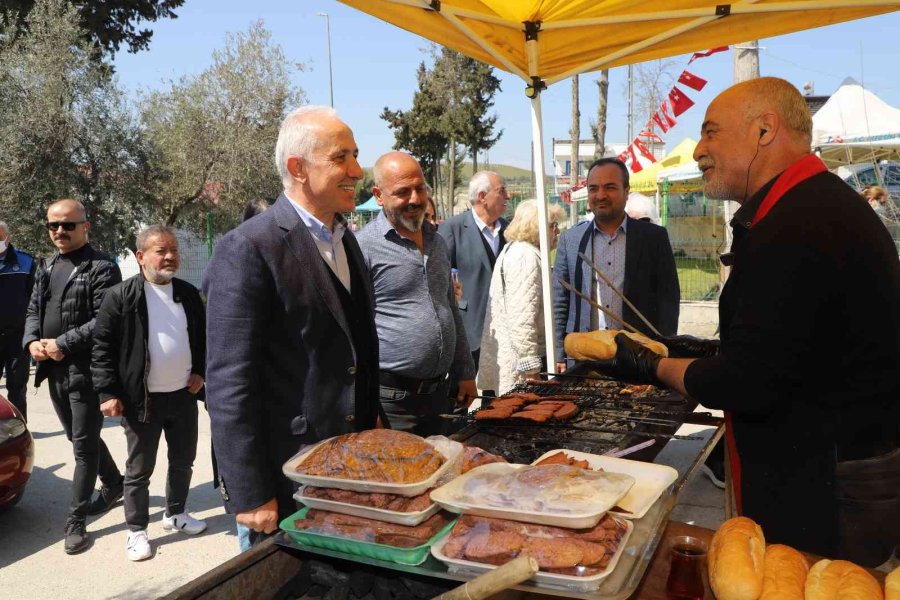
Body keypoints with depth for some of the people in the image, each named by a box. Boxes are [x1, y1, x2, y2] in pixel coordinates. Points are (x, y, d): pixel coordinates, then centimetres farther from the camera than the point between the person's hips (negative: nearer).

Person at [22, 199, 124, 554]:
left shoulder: (101, 268, -10)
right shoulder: (46, 268, 15)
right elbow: (33, 310, 16)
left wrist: (62, 344, -19)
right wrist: (32, 342, -4)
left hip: (86, 370, -8)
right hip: (53, 370, 8)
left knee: (84, 445, 0)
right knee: (79, 437, 19)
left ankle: (75, 521, 9)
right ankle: (114, 484, 39)